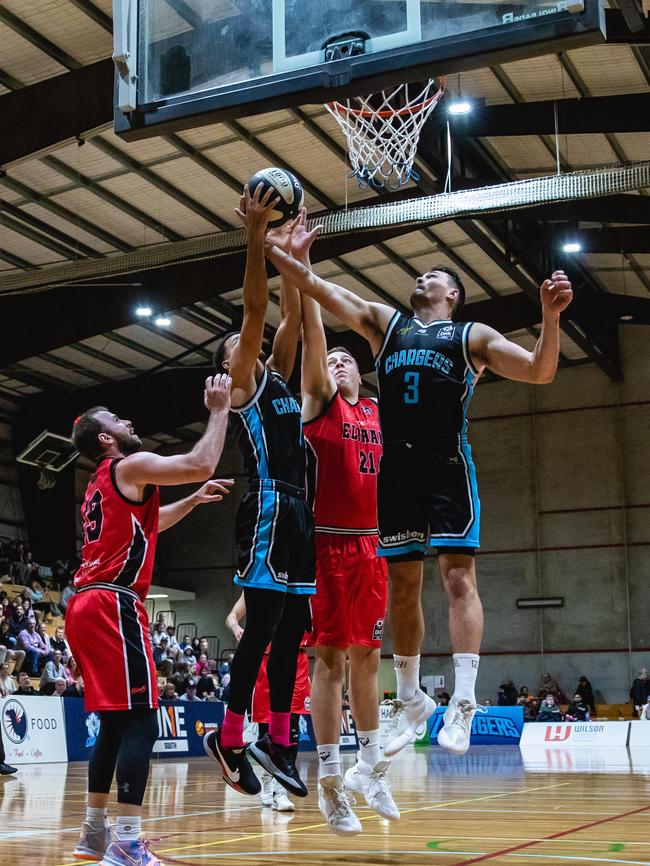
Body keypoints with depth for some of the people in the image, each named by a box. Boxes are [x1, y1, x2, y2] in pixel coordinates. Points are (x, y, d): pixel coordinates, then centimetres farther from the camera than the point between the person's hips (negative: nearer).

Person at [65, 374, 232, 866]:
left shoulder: (101, 485, 25)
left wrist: (194, 500, 34)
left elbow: (148, 523, 40)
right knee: (140, 720, -11)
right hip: (113, 605, -10)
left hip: (87, 607, 10)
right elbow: (202, 463, -11)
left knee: (115, 721, 16)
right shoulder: (129, 467, -3)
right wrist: (219, 410, 1)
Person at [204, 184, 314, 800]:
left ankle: (278, 740, 11)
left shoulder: (278, 379, 23)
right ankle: (229, 738, -2)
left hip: (298, 510, 8)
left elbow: (290, 317, 20)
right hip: (267, 508, -8)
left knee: (291, 629, 6)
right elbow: (255, 309, -8)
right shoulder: (240, 385, 3)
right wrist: (255, 237, -12)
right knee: (262, 625, -10)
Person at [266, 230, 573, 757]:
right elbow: (314, 284, 12)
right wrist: (266, 244, 1)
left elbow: (540, 371, 1)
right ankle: (411, 700, 19)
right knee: (402, 585, 7)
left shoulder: (472, 336, 11)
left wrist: (550, 315, -15)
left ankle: (463, 703, -14)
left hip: (448, 468, -3)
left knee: (458, 576, -12)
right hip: (396, 470, 4)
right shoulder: (384, 322, 20)